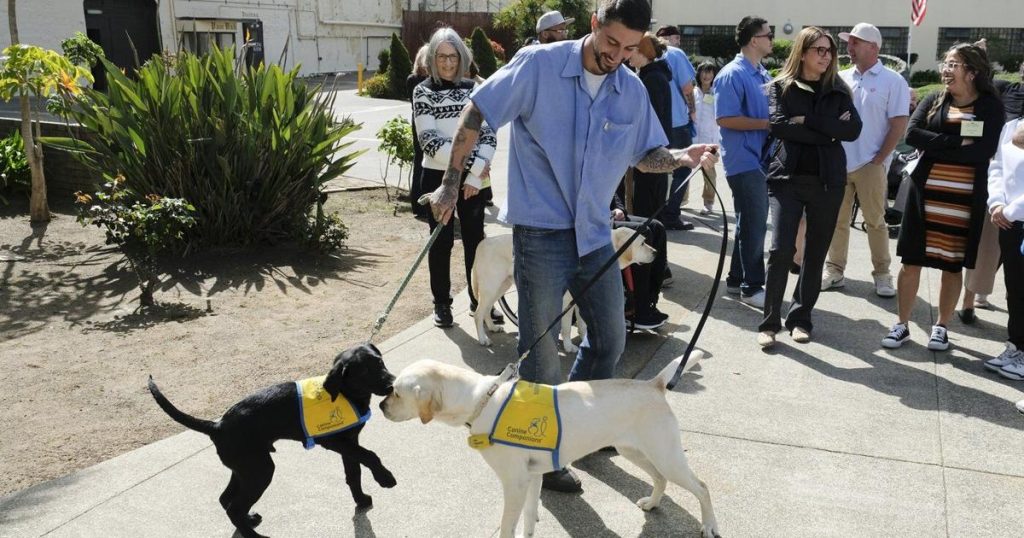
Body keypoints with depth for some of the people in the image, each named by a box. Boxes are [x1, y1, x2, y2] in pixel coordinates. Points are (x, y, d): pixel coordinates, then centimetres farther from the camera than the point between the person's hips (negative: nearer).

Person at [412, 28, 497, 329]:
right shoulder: (423, 92, -3)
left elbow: (488, 134, 0)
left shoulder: (473, 89, 4)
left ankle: (479, 299, 19)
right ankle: (442, 303, 17)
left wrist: (476, 174, -12)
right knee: (442, 241, 5)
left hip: (472, 177, 2)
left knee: (475, 238, 7)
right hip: (438, 176, -2)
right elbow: (430, 141, -13)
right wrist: (475, 165, -18)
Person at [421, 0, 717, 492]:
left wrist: (683, 158, -9)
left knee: (610, 336, 16)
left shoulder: (633, 91, 3)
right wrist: (450, 184, -7)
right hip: (540, 231, -5)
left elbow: (645, 154, 12)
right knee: (541, 348, 4)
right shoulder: (538, 65, -12)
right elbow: (476, 114, -8)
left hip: (594, 233, 6)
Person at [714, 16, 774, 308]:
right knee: (754, 224, -4)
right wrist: (767, 124, -16)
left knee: (752, 223, 14)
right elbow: (725, 119, -20)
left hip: (761, 160, 9)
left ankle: (737, 279, 25)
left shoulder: (763, 75, 14)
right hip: (744, 161, -9)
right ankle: (752, 287, 6)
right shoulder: (732, 75, -13)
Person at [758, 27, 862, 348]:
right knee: (781, 249, -12)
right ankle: (770, 322, -2)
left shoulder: (838, 91, 11)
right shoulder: (781, 87, 4)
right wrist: (827, 133, -10)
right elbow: (779, 126, -12)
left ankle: (801, 318, 18)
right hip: (788, 177, -3)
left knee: (816, 252, 6)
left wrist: (808, 121, -12)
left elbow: (853, 130, -3)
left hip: (827, 181, 3)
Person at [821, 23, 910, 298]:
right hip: (838, 163, 4)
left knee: (875, 221, 3)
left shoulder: (892, 81, -3)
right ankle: (834, 270, 17)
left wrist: (879, 159, -9)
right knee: (837, 220, 8)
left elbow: (899, 125, -6)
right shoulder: (841, 78, 9)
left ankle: (882, 275, 13)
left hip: (870, 165, -4)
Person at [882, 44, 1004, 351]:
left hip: (965, 198, -2)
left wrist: (936, 148, -13)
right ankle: (902, 325, 15)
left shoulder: (990, 106, -1)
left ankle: (941, 327, 23)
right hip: (926, 193, 2)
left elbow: (985, 150, -15)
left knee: (953, 265, 8)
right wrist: (957, 142, -18)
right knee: (911, 260, 4)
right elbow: (913, 134, -10)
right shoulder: (933, 101, 7)